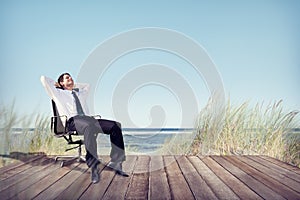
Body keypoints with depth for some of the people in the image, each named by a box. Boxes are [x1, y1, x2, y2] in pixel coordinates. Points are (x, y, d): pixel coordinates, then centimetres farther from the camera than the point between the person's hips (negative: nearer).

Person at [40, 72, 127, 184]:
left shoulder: (80, 93, 37)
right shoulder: (59, 93, 22)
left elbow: (86, 85, 57)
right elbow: (44, 79, 18)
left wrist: (73, 85, 48)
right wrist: (56, 85, 33)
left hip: (88, 119, 6)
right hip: (72, 120, -6)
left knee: (115, 126, -19)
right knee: (89, 126, -43)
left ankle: (115, 163, -23)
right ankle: (94, 167, -44)